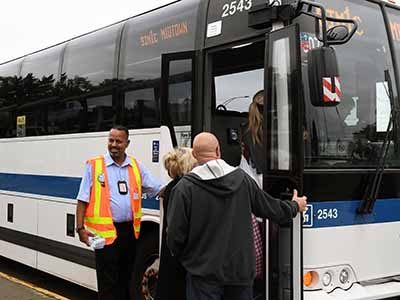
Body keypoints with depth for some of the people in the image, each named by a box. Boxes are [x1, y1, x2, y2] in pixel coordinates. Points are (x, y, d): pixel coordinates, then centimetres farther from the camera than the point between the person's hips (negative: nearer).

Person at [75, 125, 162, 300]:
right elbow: (83, 200, -2)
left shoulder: (136, 167, 8)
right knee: (108, 283, 3)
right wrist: (80, 228, -8)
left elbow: (159, 189, 8)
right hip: (105, 232, -4)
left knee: (126, 279, 17)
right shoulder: (94, 166, -2)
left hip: (130, 231, 4)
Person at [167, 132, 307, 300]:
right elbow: (270, 208, 9)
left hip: (204, 274, -3)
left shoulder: (185, 188, -13)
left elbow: (175, 235, -10)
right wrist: (295, 206, 30)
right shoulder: (242, 179, -2)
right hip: (241, 270, 3)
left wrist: (181, 257, 12)